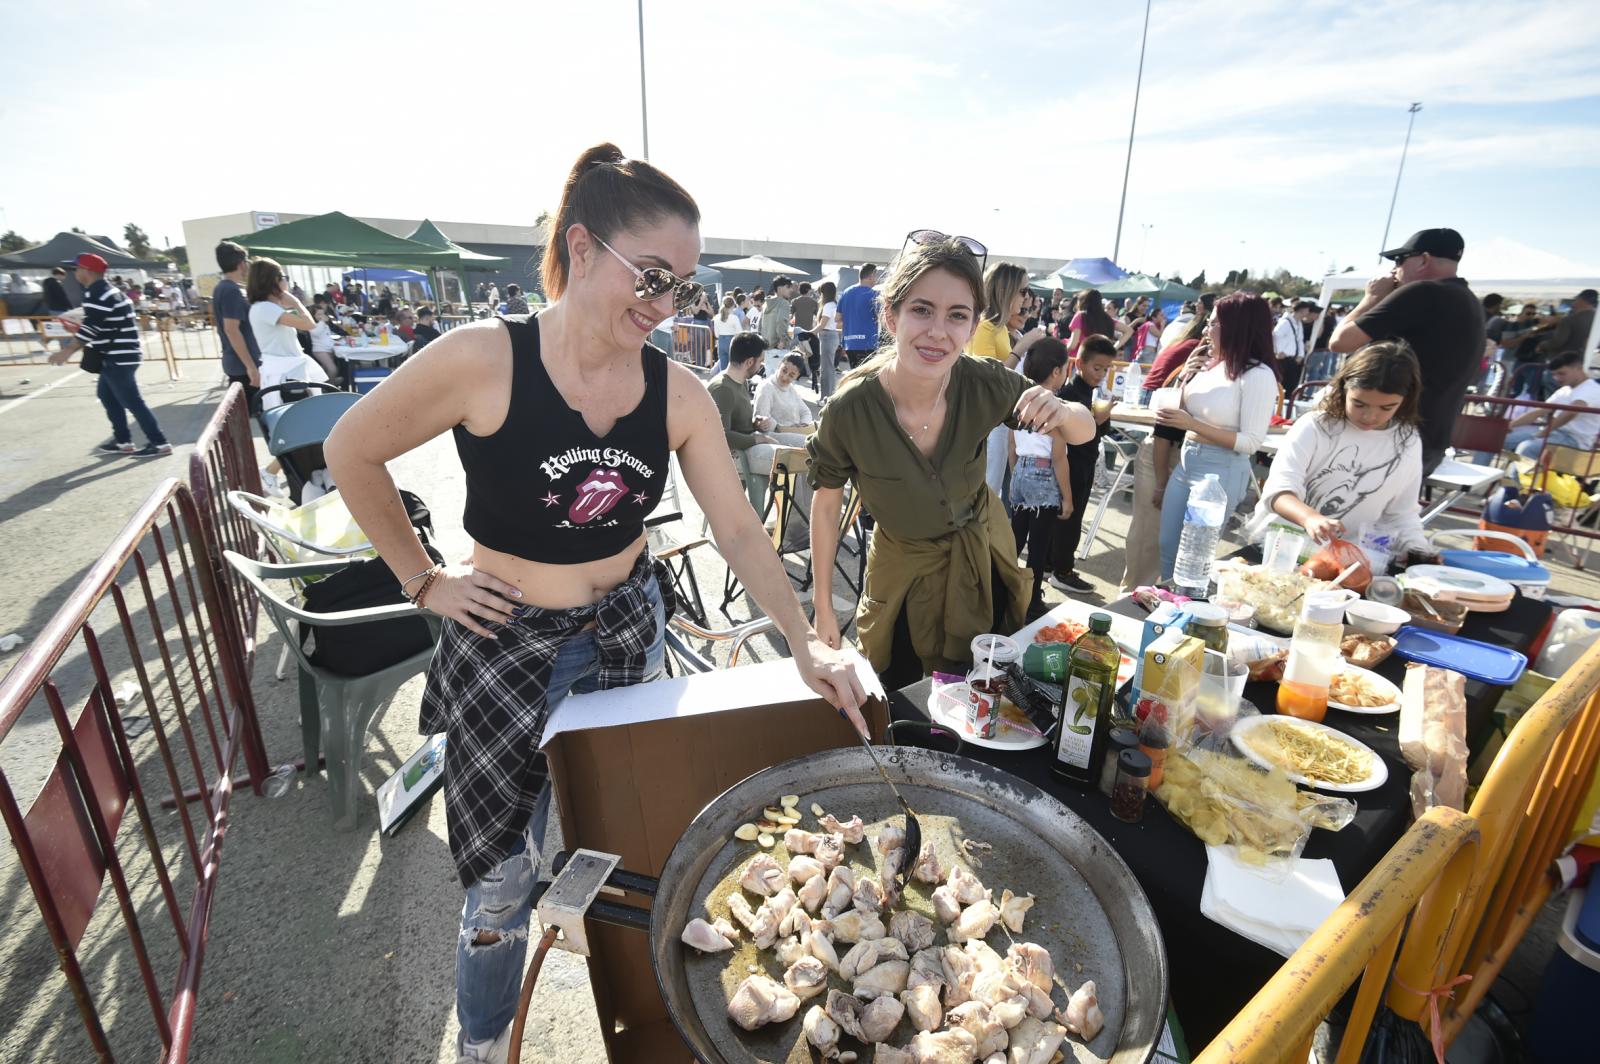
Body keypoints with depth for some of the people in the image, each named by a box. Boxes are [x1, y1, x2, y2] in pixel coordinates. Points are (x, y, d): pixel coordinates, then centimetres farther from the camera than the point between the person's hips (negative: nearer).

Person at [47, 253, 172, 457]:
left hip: (118, 357, -11)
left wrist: (68, 351, -15)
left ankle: (159, 443, -6)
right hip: (119, 355, 11)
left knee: (131, 401, -7)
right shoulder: (108, 290, 16)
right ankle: (123, 441, 23)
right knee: (106, 394, 19)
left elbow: (91, 327, -20)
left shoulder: (97, 294, -15)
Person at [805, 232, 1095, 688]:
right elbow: (826, 503, -11)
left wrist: (1062, 411, -32)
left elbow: (1084, 431, -7)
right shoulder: (848, 410, -28)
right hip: (904, 569, -2)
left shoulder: (985, 384, -23)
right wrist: (823, 607, -5)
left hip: (983, 558, 2)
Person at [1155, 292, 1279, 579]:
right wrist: (1186, 378, 3)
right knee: (1168, 548, 14)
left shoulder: (1259, 376, -14)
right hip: (1186, 462, 8)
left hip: (1221, 472, -7)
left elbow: (1251, 442, -18)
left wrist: (1193, 425, -21)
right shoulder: (1213, 366, 8)